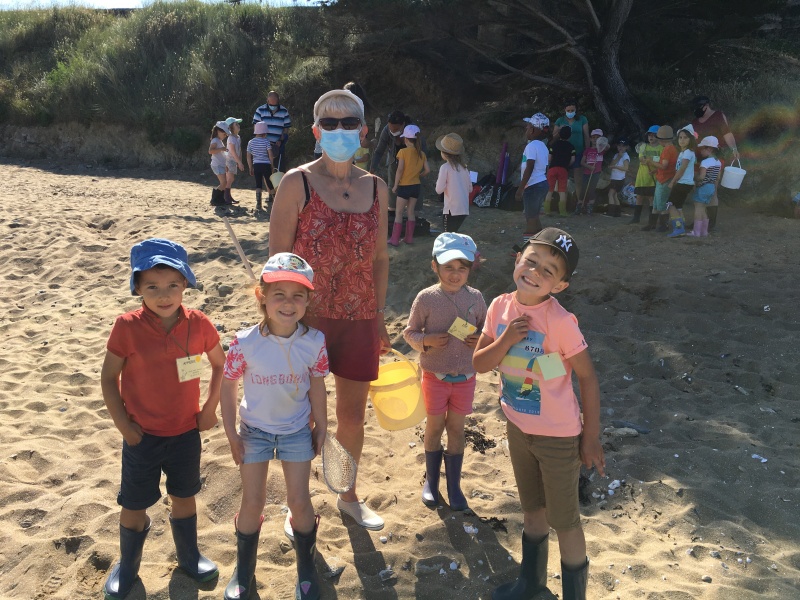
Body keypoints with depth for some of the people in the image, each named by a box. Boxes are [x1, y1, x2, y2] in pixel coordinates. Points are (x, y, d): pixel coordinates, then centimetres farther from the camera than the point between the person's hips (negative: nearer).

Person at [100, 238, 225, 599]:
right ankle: (127, 568, 38)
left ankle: (189, 557, 41)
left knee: (184, 497, 19)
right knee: (133, 506, 13)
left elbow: (220, 364, 3)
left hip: (186, 432, 2)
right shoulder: (127, 327, -18)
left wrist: (210, 407, 0)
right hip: (142, 435, -1)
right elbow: (108, 378, -8)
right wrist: (123, 425, -9)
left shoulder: (198, 324, -12)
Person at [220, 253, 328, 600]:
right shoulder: (246, 343, -22)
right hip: (254, 431, 0)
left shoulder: (314, 342, -18)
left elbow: (317, 387, -5)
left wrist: (321, 426, 3)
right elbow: (228, 387, -10)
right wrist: (232, 435, -6)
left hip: (297, 431, 1)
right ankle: (244, 570, 34)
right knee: (253, 502, 9)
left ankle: (306, 568, 31)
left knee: (299, 501, 6)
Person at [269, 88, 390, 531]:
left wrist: (380, 318, 10)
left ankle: (349, 496, 41)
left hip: (359, 319, 4)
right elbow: (278, 258, -8)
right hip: (307, 318, -4)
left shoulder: (376, 189, 5)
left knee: (352, 415, 17)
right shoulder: (297, 183, -8)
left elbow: (379, 257, 10)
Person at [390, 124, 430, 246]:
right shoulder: (421, 153, 3)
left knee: (399, 213, 3)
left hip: (405, 185, -5)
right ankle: (409, 238, 18)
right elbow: (427, 170, 0)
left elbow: (400, 170, -16)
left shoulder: (403, 152, -13)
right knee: (410, 211, 15)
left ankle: (395, 239, 3)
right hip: (416, 185, 5)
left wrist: (395, 185, -9)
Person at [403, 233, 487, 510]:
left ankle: (454, 485, 27)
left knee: (456, 428, 12)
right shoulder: (426, 298, -11)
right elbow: (410, 331, -4)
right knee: (435, 427, 13)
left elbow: (486, 329, 8)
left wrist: (480, 339, -14)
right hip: (435, 375, -1)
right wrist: (426, 340, -23)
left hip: (465, 377, 2)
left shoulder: (475, 297, -5)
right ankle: (431, 481, 32)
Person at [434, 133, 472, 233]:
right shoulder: (463, 167, 9)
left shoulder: (445, 167, -9)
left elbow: (439, 190, -12)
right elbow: (470, 189, 13)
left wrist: (438, 181, 7)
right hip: (464, 209, 7)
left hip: (451, 209, -7)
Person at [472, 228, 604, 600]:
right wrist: (505, 340, -23)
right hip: (518, 428, 6)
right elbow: (479, 364, -4)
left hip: (558, 436, -6)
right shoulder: (501, 307, -8)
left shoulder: (559, 321, -25)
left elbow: (587, 376, -16)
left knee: (564, 521, 11)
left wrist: (591, 438, -11)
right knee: (532, 508, 26)